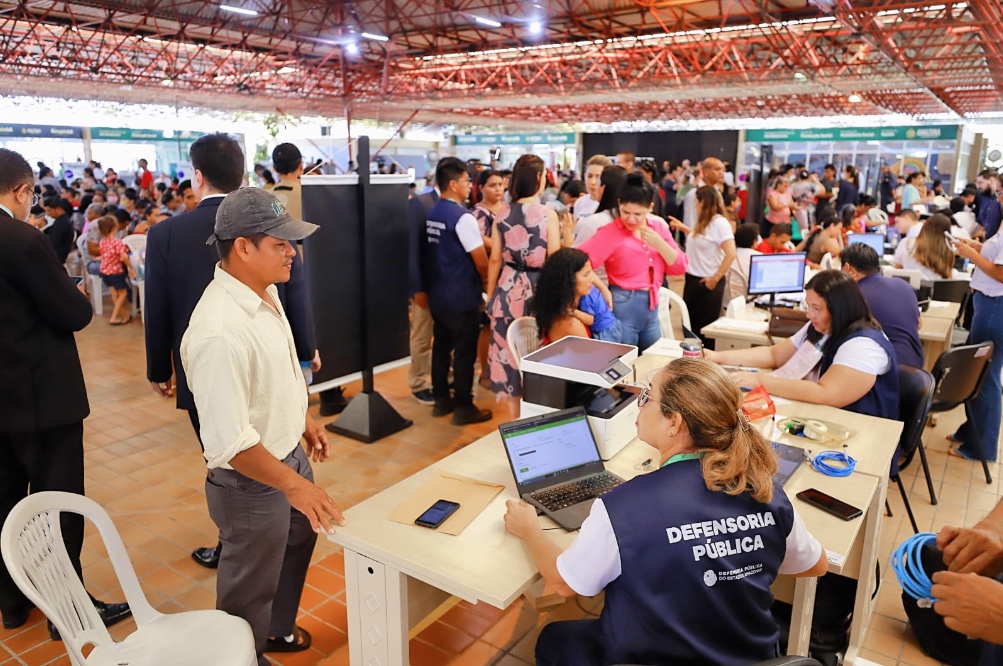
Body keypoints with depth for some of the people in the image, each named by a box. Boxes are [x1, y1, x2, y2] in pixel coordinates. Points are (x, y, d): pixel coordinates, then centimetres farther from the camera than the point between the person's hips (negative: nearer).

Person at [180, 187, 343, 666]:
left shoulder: (265, 293, -3)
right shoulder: (220, 332, -33)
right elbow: (227, 442, -31)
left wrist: (303, 418, 17)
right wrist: (294, 485, -32)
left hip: (288, 455, 10)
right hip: (252, 482, -10)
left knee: (296, 547, 31)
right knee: (250, 588, 15)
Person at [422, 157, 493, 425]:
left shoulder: (432, 214, 5)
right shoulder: (462, 217, -18)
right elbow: (481, 261, -16)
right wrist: (488, 283, 1)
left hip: (437, 295, 8)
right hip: (462, 297, -8)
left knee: (441, 346, 15)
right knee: (465, 352, 2)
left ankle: (441, 399, 25)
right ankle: (463, 407, 10)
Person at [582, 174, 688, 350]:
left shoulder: (659, 226, 7)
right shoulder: (610, 232, -9)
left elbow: (680, 267, 4)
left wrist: (659, 243, -10)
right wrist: (603, 290, -23)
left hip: (652, 307, 6)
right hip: (623, 307, -5)